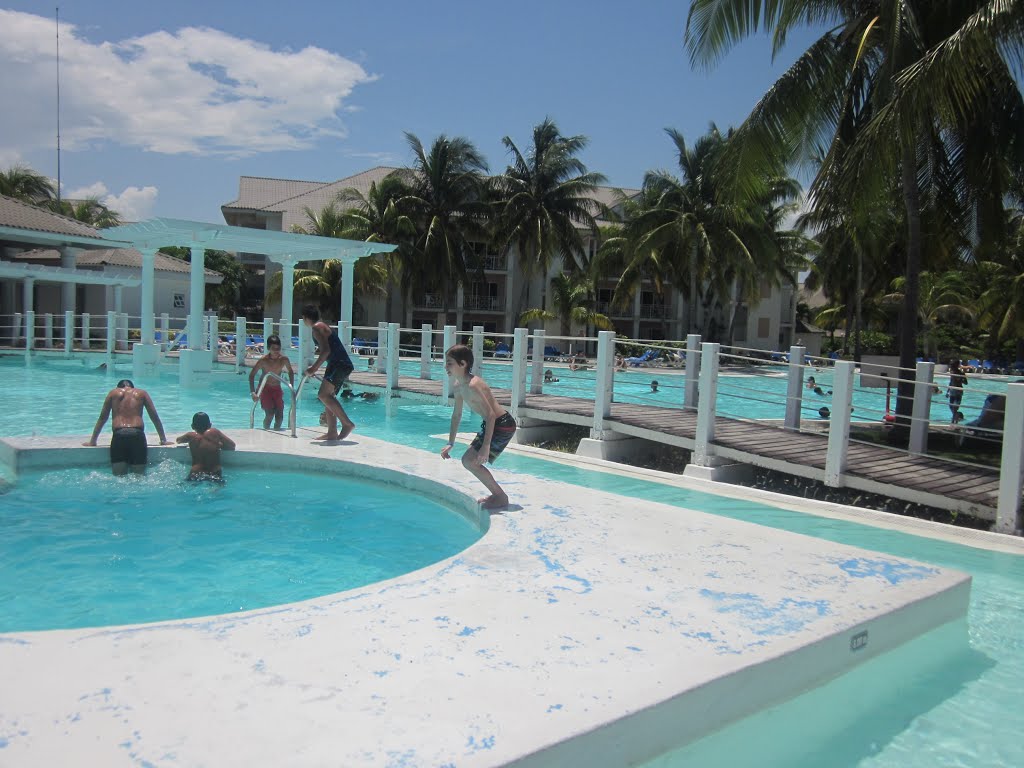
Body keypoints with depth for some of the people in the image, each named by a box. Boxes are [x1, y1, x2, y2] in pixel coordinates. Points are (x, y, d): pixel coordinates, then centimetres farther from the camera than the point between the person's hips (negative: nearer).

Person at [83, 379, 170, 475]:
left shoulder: (113, 393, 21)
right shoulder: (142, 393, 21)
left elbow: (102, 418, 23)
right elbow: (155, 417, 21)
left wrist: (92, 441, 29)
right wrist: (163, 440, 27)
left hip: (119, 435, 0)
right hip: (137, 435, 0)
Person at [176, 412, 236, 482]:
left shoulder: (191, 436, 9)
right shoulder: (214, 432, 5)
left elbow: (178, 440, 33)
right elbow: (232, 445, 10)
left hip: (195, 475, 1)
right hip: (215, 475, -1)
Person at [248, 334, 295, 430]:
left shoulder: (284, 359, -11)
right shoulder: (263, 360, -18)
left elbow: (291, 372, 8)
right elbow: (252, 375, -11)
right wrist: (252, 392, -18)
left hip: (277, 389, 3)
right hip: (265, 389, -3)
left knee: (280, 415, -5)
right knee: (269, 415, -15)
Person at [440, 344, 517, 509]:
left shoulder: (472, 385, -25)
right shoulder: (457, 385, 5)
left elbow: (490, 415, -30)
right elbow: (456, 415, 15)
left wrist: (486, 446, -34)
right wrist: (450, 443, 15)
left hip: (503, 425, -10)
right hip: (490, 424, 10)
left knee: (470, 461, -12)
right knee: (468, 460, 14)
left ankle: (501, 497, 2)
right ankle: (496, 494, 24)